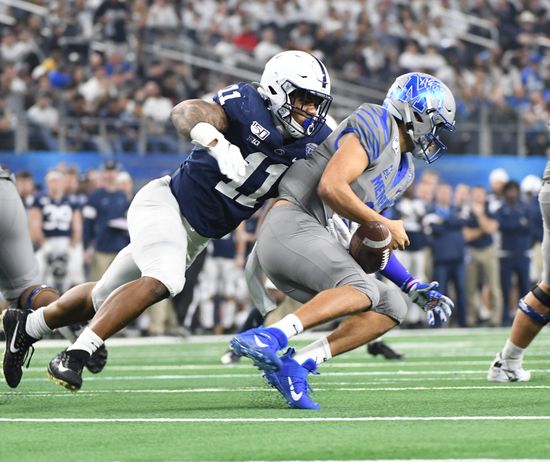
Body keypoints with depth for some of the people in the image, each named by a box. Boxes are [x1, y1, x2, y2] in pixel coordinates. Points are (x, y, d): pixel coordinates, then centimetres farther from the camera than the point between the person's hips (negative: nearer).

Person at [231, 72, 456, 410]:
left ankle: (296, 364, -10)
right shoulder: (375, 128, -5)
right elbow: (331, 187, -18)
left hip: (314, 241, 10)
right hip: (291, 224, -10)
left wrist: (417, 289, 20)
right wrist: (384, 224, -8)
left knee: (391, 307, 0)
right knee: (363, 289, -28)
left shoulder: (403, 172, 25)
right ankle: (272, 337, -41)